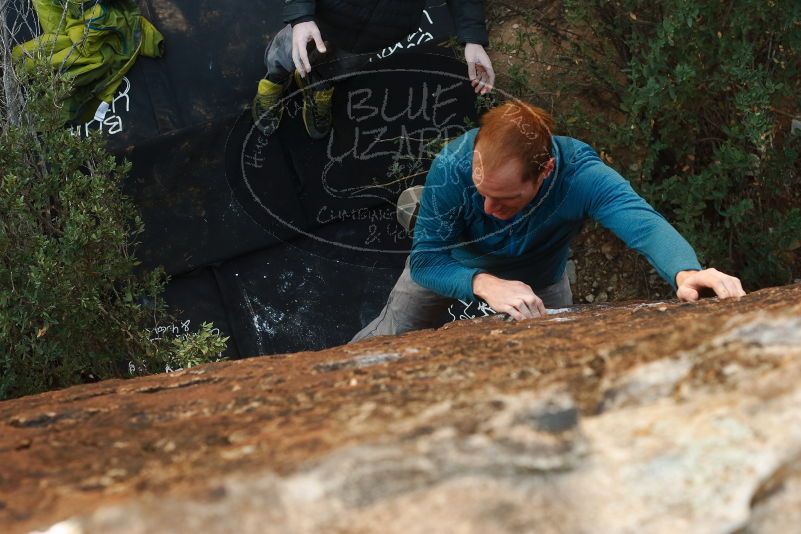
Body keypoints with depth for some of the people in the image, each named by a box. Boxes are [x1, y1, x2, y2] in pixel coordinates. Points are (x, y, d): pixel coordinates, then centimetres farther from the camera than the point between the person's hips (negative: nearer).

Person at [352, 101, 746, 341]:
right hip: (452, 265, 0)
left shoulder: (580, 175, -44)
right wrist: (484, 283, -60)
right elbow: (425, 259, -39)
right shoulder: (451, 168, -43)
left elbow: (644, 223, -59)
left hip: (539, 280, 1)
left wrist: (686, 273, -81)